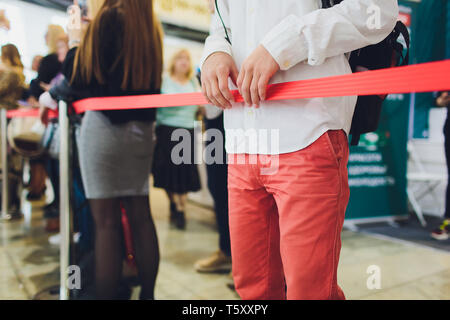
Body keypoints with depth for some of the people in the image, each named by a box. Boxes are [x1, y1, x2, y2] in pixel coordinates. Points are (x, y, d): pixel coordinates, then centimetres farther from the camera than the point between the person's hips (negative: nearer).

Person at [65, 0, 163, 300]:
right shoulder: (151, 26, 11)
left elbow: (79, 77, -6)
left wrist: (75, 42, 11)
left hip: (105, 125, -6)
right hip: (141, 128, 6)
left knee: (106, 221, -1)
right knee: (141, 216, 9)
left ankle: (107, 294, 7)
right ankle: (148, 293, 18)